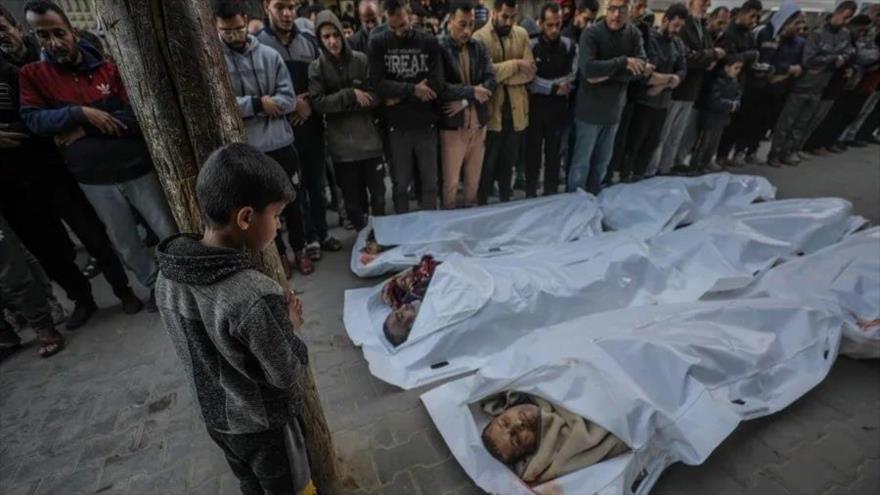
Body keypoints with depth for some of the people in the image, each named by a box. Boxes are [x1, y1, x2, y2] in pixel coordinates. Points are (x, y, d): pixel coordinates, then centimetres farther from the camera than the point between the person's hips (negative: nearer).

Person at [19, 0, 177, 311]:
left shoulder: (108, 69, -2)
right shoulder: (31, 76, 3)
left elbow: (137, 117, -10)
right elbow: (32, 120, -7)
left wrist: (84, 129, -15)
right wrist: (81, 113, -19)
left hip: (137, 168, -2)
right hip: (93, 179, 2)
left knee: (170, 233, 5)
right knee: (125, 244, 13)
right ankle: (156, 286, 32)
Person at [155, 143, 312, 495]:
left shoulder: (167, 275, -14)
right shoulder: (257, 298, -38)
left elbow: (203, 342, 0)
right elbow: (287, 374, -25)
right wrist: (290, 325, -10)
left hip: (213, 415, 6)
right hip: (261, 424, -6)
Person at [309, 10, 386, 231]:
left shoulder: (361, 60, 0)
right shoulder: (316, 67, 0)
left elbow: (376, 96, -2)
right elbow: (318, 103, -8)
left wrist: (338, 104, -10)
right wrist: (350, 95, -14)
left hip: (368, 138, 0)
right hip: (341, 143, 0)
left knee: (378, 194, 9)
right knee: (352, 199, 8)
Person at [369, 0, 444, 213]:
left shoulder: (429, 42, 2)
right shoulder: (378, 43, 1)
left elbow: (437, 83, -10)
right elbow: (378, 84, -11)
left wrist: (399, 96, -11)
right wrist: (413, 89, -13)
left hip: (426, 124, 1)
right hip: (397, 126, -1)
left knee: (430, 182, 8)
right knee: (400, 184, 8)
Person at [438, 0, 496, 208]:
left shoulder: (479, 48, 8)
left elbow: (491, 80, -2)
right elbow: (439, 87, -19)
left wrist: (465, 101, -16)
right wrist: (472, 91, -15)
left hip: (478, 124, 5)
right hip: (452, 125, -5)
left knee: (474, 181, 15)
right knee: (451, 182, 4)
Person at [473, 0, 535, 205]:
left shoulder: (522, 34, 8)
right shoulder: (480, 37, -6)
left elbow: (530, 70, -2)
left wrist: (501, 76, -12)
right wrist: (515, 64, -14)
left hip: (516, 111, 5)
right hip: (491, 112, -4)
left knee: (509, 163, 15)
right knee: (487, 164, 5)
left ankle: (505, 203, 30)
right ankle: (482, 205, 19)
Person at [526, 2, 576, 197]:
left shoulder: (570, 46, 1)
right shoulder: (531, 46, -4)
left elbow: (572, 80, -3)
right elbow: (528, 80, -10)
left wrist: (543, 84, -13)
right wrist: (554, 87, -12)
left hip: (558, 108, 2)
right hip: (536, 107, -1)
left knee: (554, 155, 10)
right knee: (533, 155, 8)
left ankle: (551, 197, 22)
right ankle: (530, 196, 20)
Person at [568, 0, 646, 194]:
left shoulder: (634, 34, 1)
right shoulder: (591, 33, -14)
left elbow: (641, 68, -9)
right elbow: (588, 69, -28)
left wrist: (607, 74, -20)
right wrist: (622, 62, -21)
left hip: (614, 108, 5)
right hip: (590, 109, -5)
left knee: (602, 161, 15)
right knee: (582, 162, 4)